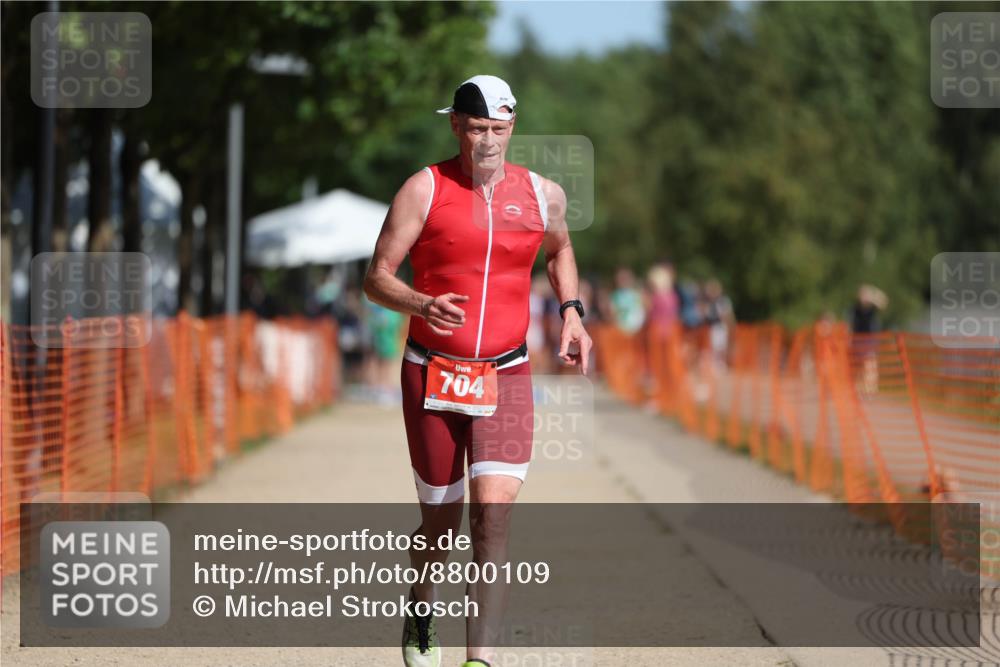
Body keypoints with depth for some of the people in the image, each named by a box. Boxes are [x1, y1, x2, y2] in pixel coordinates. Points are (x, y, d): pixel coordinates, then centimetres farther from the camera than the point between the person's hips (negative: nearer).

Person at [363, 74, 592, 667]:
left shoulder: (542, 194, 4)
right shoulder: (425, 189, -6)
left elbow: (560, 250, 27)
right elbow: (377, 278, -7)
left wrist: (571, 312, 11)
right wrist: (423, 305, -27)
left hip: (506, 375, 1)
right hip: (432, 374, -1)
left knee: (495, 510, -17)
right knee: (441, 521, 9)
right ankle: (422, 612, 40)